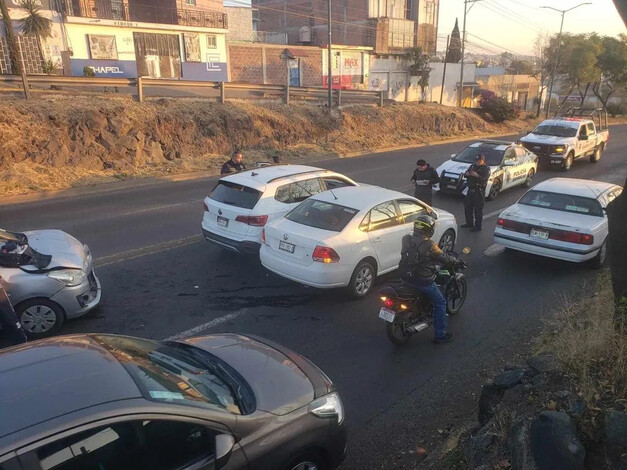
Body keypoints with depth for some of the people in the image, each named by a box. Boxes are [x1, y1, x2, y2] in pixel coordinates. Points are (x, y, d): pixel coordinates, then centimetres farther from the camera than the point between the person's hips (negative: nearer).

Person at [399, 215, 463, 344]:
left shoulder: (406, 239, -2)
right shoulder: (430, 245, -19)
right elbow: (443, 258, -9)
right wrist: (457, 261, 11)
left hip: (405, 278, 7)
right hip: (422, 280, -7)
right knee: (440, 302, 11)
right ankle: (440, 335, 16)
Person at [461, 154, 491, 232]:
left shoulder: (486, 168, -7)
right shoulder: (473, 166, 13)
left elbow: (485, 179, -21)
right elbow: (465, 174, 13)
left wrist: (477, 175, -33)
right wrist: (467, 174, -11)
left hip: (479, 191, -7)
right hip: (471, 190, 7)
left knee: (478, 209, -5)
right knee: (467, 206, 15)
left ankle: (478, 226, 2)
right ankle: (469, 223, 31)